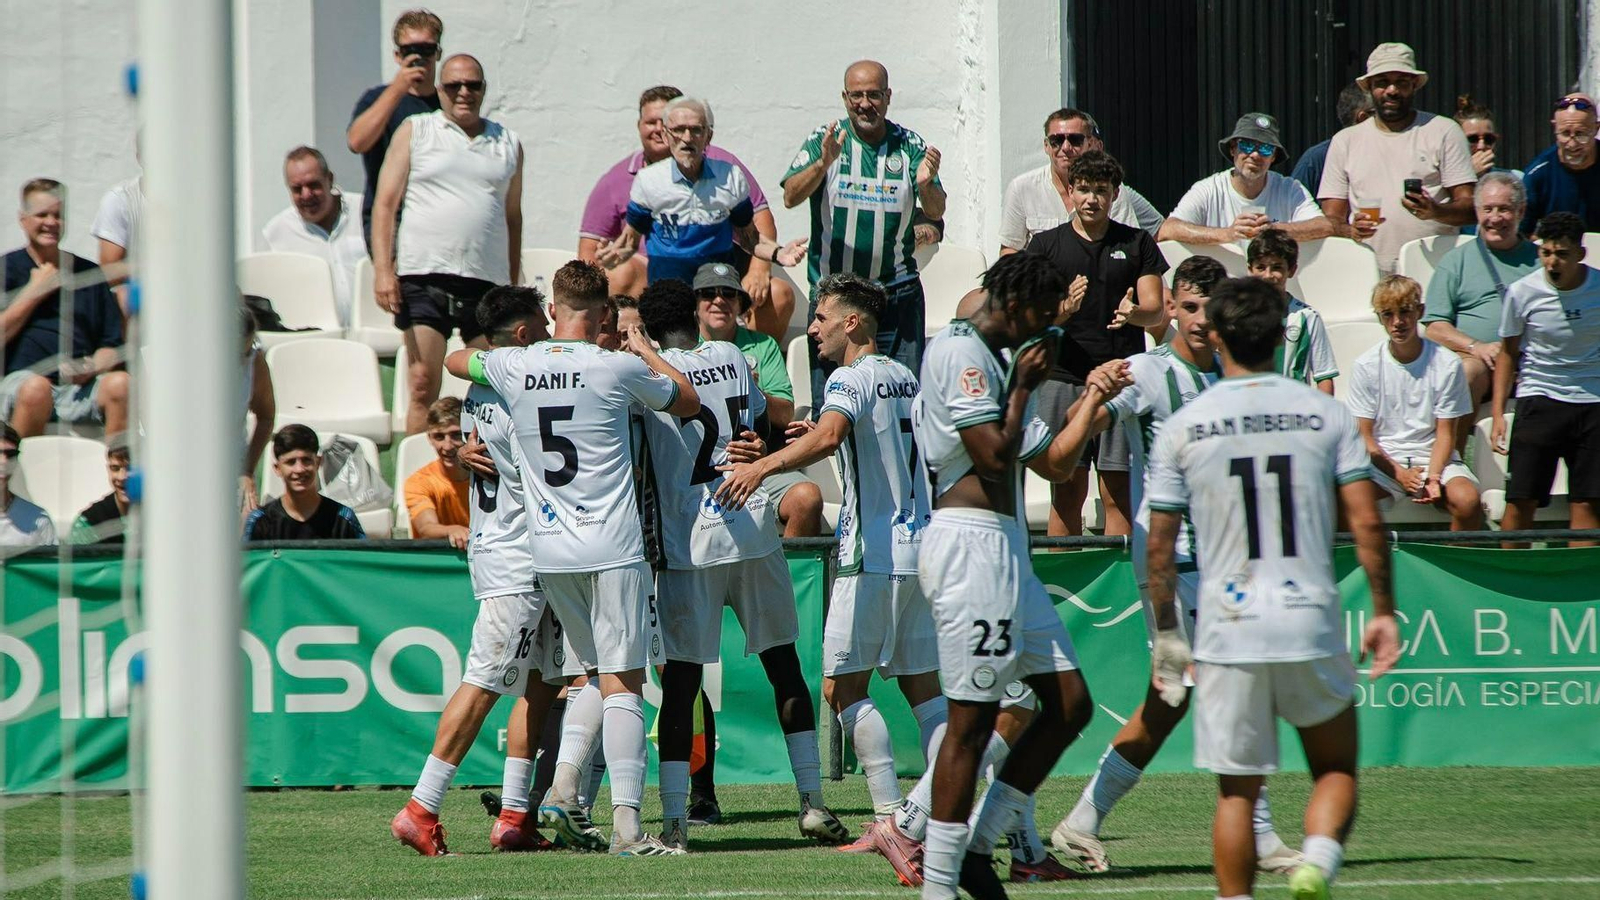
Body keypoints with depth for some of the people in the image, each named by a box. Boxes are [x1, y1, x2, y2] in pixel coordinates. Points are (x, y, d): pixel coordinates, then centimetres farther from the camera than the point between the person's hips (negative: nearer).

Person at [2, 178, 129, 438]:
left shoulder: (88, 273, 19)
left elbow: (113, 345, 16)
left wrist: (92, 367, -6)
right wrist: (36, 291, 2)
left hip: (80, 386, 3)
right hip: (21, 377, -3)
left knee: (120, 384, -30)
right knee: (35, 388, -38)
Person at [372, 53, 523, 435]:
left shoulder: (507, 144, 17)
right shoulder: (415, 132, 9)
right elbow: (385, 204, 3)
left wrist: (515, 287, 18)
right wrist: (382, 269, -9)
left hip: (488, 280, 3)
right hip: (424, 275, -3)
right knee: (423, 388, -8)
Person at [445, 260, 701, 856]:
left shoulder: (512, 368, 1)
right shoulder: (619, 370, -9)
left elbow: (455, 360, 25)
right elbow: (689, 403, 9)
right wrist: (647, 352, 23)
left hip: (548, 550, 5)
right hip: (611, 547, -5)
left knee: (596, 675, 20)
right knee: (622, 683, -4)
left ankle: (563, 788, 6)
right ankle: (626, 826, -9)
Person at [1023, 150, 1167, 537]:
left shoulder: (1137, 244, 11)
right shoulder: (1047, 244, 9)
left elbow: (1156, 311, 7)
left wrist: (1134, 312, -17)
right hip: (1063, 376, 0)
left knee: (1119, 490, -3)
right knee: (1067, 490, 1)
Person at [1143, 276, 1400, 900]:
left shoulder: (1183, 427, 1)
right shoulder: (1325, 414, 1)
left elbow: (1160, 548, 2)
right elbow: (1367, 524, -3)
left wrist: (1166, 633, 12)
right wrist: (1384, 613, 6)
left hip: (1227, 631, 0)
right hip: (1312, 625, 0)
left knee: (1237, 791, 8)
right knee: (1336, 769, 13)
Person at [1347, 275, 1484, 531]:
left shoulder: (1447, 364, -2)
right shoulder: (1366, 366, 1)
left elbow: (1445, 432, -2)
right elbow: (1364, 436, 1)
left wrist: (1433, 477, -20)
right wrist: (1400, 473, -15)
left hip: (1434, 458, 0)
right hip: (1383, 461, 0)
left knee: (1468, 500, -31)